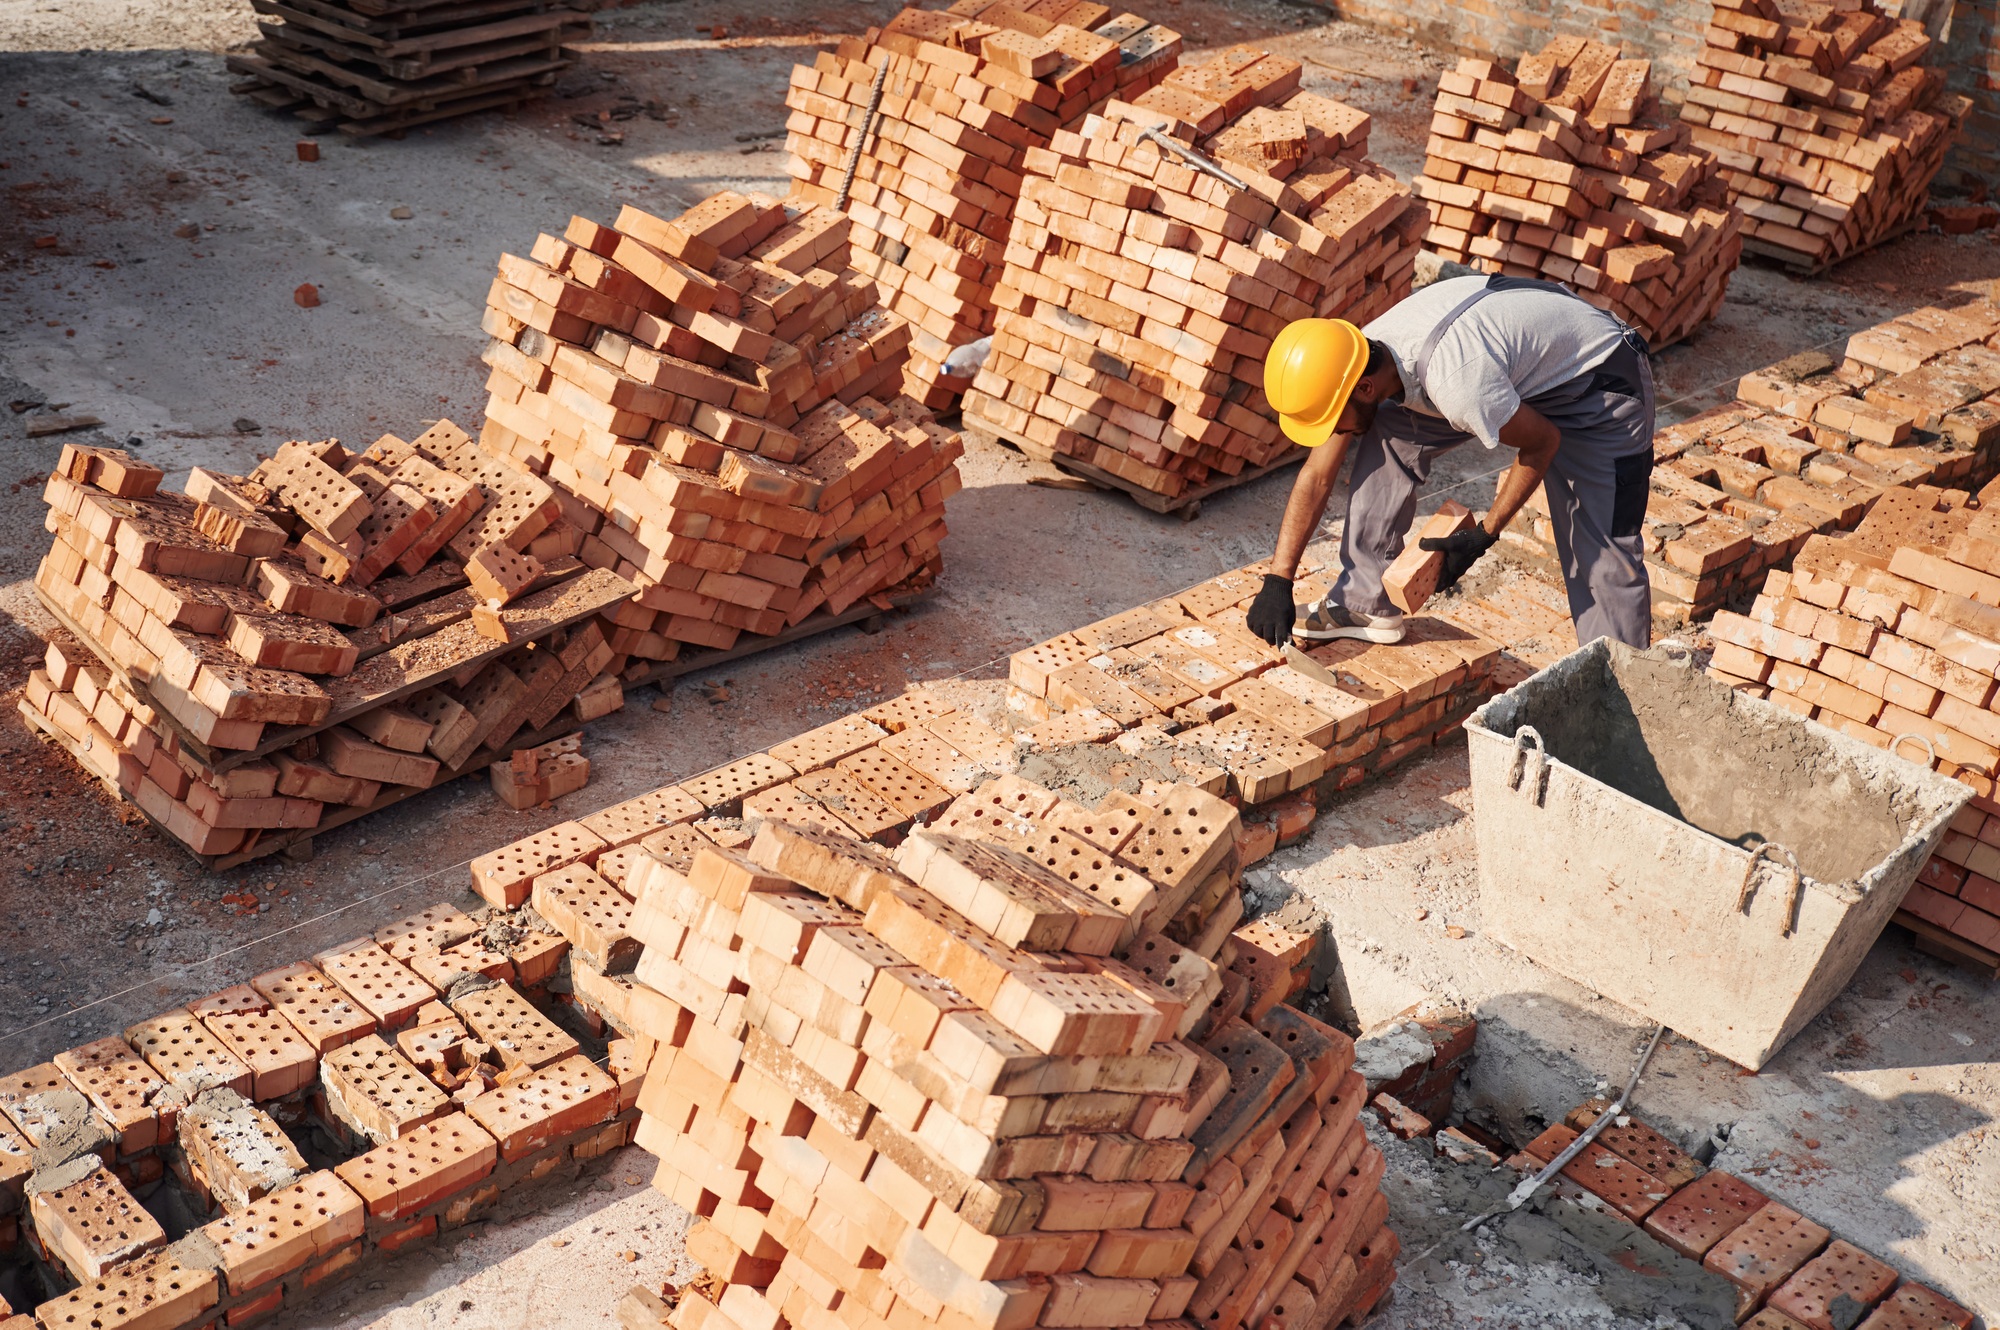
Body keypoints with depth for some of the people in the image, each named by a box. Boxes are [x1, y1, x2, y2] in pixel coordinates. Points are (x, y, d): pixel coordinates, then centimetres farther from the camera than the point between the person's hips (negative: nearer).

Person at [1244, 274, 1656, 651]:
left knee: (1604, 556, -14)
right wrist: (1277, 582, -5)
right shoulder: (1356, 359, -14)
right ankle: (1366, 604, 5)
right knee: (1387, 435, -4)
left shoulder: (1454, 381, -40)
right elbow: (1316, 477, -4)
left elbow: (1543, 443, -22)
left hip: (1599, 383, -8)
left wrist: (1484, 534, -16)